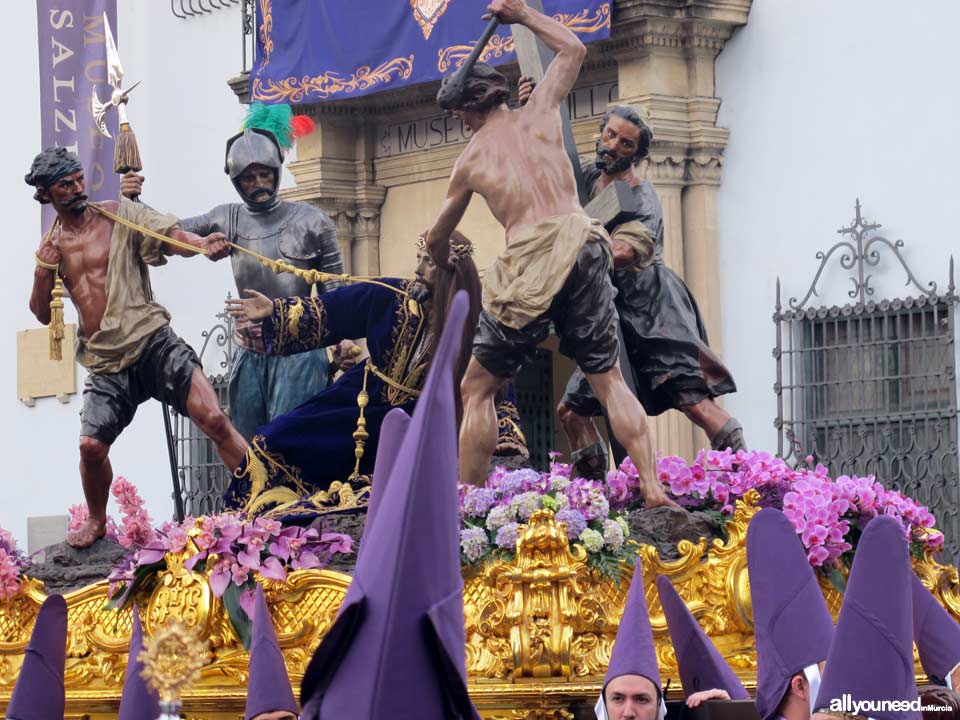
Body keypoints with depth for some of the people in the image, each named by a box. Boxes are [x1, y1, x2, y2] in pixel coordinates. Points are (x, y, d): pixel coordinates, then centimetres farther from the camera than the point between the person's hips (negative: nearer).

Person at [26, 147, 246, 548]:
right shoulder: (52, 245, 14)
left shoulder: (118, 215, 2)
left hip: (152, 342, -3)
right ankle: (96, 522, 21)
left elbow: (170, 236, -14)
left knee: (213, 419, -20)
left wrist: (202, 244, -36)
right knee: (91, 445, -7)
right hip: (105, 364, 3)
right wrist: (42, 273, -2)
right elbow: (42, 314, 18)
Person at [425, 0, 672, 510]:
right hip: (582, 249, 2)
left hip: (526, 269, -2)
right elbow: (572, 49, 31)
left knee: (476, 391, 11)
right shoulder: (538, 114, 12)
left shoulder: (471, 158, 12)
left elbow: (437, 238, 28)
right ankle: (653, 488, -1)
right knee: (609, 381, 11)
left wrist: (441, 259, 50)